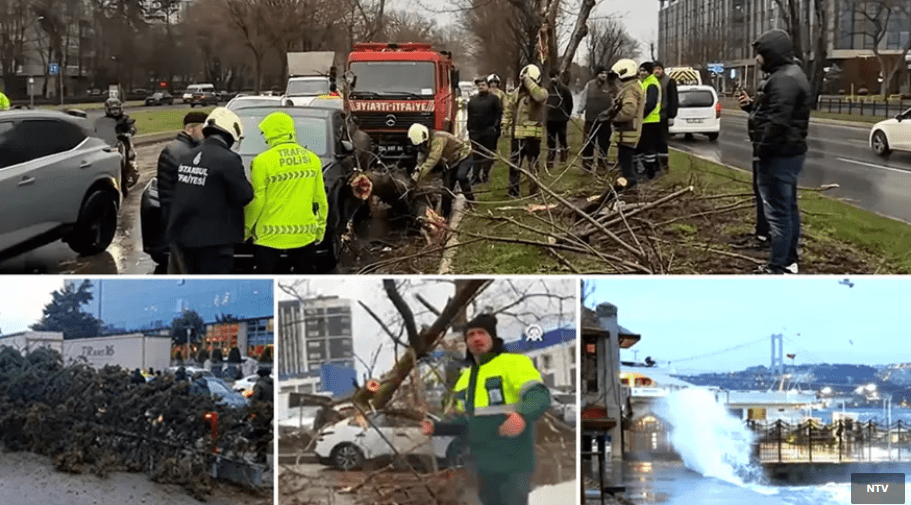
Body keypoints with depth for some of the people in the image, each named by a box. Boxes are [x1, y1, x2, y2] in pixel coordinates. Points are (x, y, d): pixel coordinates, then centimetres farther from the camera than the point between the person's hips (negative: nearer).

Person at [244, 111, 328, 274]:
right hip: (305, 234, 4)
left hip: (270, 236, -4)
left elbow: (256, 201, -10)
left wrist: (247, 227, 3)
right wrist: (321, 226, 17)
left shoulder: (263, 161, -11)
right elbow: (320, 198, 7)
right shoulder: (312, 159, 3)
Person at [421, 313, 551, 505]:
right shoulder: (465, 378, 19)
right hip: (484, 466, 8)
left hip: (514, 464, -8)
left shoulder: (514, 363, -7)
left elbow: (540, 396, -21)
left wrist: (523, 416, -41)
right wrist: (436, 428, 10)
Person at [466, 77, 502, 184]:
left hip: (489, 131, -4)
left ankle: (486, 173, 7)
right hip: (475, 131, 4)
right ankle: (475, 175, 6)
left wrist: (495, 126, -11)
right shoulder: (472, 100, 16)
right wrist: (469, 128, 9)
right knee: (476, 154, 3)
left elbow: (499, 112, -3)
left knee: (489, 153, -1)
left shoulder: (493, 98, 2)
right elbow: (468, 114, 17)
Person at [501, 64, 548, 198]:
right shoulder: (517, 92, 12)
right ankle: (514, 190, 17)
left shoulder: (541, 92, -4)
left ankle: (534, 190, 10)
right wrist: (505, 124, 8)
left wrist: (528, 82, -24)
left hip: (532, 134, -5)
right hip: (517, 133, 5)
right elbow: (508, 108, 19)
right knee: (514, 162, 8)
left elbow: (539, 96, -29)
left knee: (533, 163, 1)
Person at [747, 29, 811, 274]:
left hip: (779, 155, -11)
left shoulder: (784, 79, -20)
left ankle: (777, 269, -5)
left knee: (778, 211, -8)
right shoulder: (790, 74, 15)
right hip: (789, 152, 11)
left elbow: (778, 122, -27)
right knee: (788, 208, 17)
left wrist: (762, 148, -17)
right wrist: (754, 107, 10)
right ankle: (789, 261, 27)